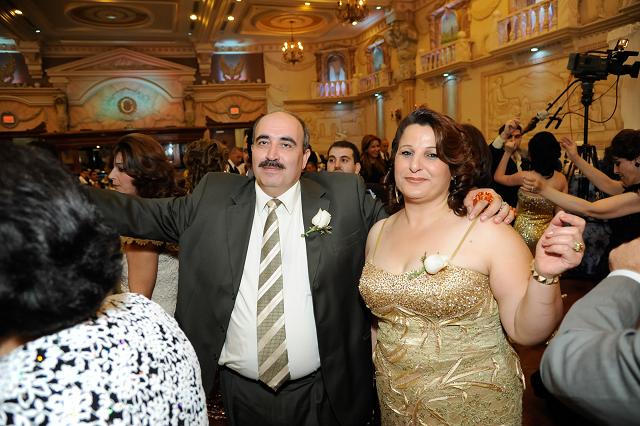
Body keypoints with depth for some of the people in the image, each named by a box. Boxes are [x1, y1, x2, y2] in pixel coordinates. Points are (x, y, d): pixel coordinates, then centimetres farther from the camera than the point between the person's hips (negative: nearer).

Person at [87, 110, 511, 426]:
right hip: (241, 390, 2)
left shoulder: (345, 195, -5)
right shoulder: (213, 196, -2)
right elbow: (143, 214, 0)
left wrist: (471, 215, -13)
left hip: (323, 391, -1)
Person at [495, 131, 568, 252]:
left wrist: (507, 153, 8)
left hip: (524, 231, -3)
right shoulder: (561, 179, -6)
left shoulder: (524, 177, -15)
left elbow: (498, 177, 4)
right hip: (547, 232, 4)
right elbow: (560, 213, 1)